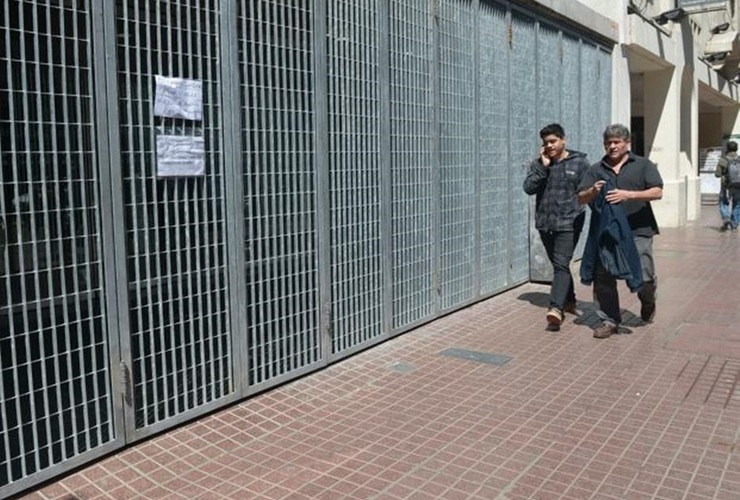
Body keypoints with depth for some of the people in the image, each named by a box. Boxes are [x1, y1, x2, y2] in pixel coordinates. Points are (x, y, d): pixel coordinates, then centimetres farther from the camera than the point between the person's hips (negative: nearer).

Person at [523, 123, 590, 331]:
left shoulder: (579, 162, 0)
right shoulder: (538, 163, 7)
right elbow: (528, 188, -5)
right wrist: (543, 167, -12)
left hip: (569, 223, -4)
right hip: (545, 223, 4)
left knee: (561, 265, -15)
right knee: (558, 265, 17)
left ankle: (556, 308, -23)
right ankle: (569, 301, 34)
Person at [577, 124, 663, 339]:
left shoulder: (643, 165, 6)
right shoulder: (596, 170, 13)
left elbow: (657, 192, -5)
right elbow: (581, 198, 11)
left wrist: (628, 194, -20)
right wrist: (593, 192, -12)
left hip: (637, 232, -3)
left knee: (643, 277, -7)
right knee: (603, 277, 1)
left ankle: (648, 302, 28)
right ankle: (609, 320, 16)